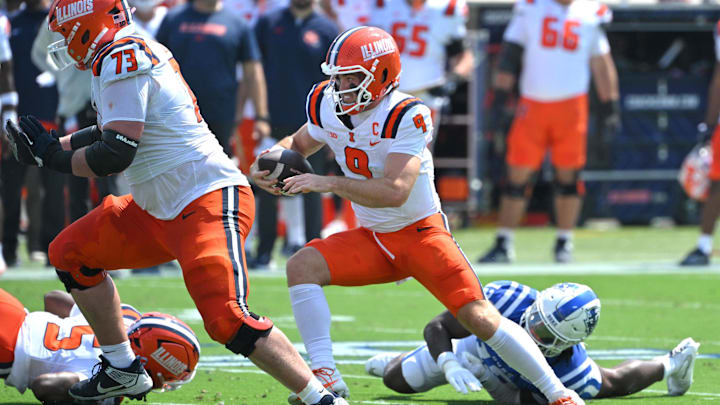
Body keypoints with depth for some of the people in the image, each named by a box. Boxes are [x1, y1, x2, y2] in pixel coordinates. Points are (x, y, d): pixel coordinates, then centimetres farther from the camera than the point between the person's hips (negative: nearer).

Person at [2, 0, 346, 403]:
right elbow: (113, 132, 28)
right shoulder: (138, 53, 14)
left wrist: (53, 156, -4)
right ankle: (124, 372, 24)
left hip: (209, 201, -11)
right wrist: (48, 146, 21)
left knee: (228, 321, -24)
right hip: (163, 211, 11)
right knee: (71, 253, 17)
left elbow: (115, 155, -19)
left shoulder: (122, 59, -16)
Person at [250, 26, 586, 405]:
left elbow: (395, 192, -34)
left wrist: (328, 183, -35)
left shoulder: (407, 116, -25)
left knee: (481, 318, -15)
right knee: (302, 266, -19)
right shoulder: (326, 106, -5)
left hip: (420, 232, -5)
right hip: (373, 238, 6)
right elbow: (299, 144, 18)